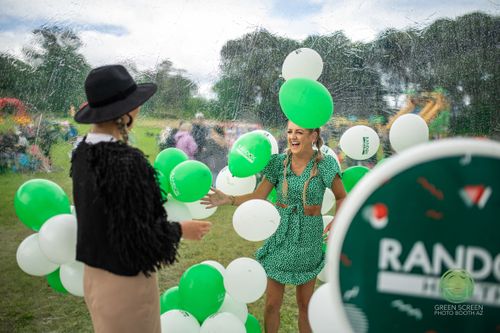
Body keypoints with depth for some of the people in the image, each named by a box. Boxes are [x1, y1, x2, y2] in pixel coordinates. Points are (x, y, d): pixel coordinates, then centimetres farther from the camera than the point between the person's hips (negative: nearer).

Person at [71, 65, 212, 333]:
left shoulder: (83, 152, -2)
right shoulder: (126, 161, -28)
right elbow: (137, 235, -24)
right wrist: (181, 230, -8)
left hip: (95, 272, 8)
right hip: (126, 277, -8)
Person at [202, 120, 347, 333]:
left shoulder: (324, 164, -10)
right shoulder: (279, 162, -5)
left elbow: (341, 197, 1)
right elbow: (258, 197, -7)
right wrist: (229, 200, -21)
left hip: (308, 238, -1)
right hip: (280, 236, 2)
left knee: (305, 303, 14)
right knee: (272, 303, 9)